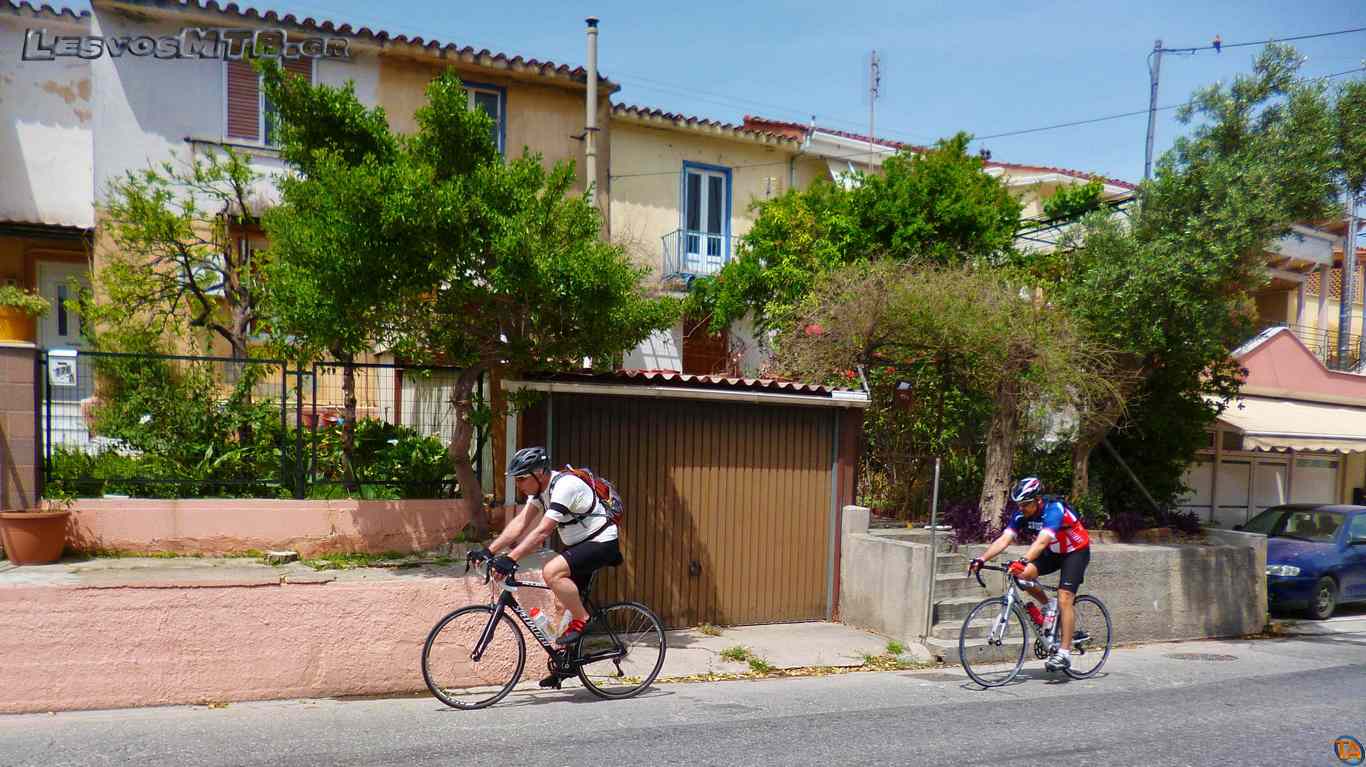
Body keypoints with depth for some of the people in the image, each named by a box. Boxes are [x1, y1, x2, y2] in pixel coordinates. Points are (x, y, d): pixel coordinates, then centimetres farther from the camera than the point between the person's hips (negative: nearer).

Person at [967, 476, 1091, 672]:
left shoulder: (1054, 510, -33)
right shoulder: (1022, 515, -14)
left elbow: (1042, 541, -47)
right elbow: (1004, 539, -22)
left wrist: (1022, 561, -62)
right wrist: (981, 559, -36)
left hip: (1076, 551, -6)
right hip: (1053, 552, 6)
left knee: (1064, 598, -19)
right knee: (1023, 574, -20)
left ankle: (1064, 653, -13)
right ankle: (1048, 608, 6)